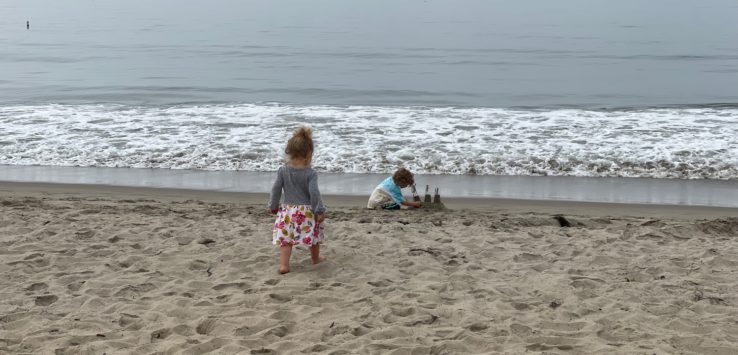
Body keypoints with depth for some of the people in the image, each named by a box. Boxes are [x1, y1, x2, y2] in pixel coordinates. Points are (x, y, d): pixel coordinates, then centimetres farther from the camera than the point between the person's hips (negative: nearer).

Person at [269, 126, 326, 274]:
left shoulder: (282, 170, -6)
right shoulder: (310, 173, -15)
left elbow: (276, 190, -1)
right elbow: (314, 193, -18)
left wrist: (273, 206, 13)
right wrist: (320, 210, -9)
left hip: (288, 211, 2)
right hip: (306, 211, -1)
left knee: (285, 238, 6)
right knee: (314, 234, 20)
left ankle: (283, 264, -7)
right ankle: (316, 258, 40)